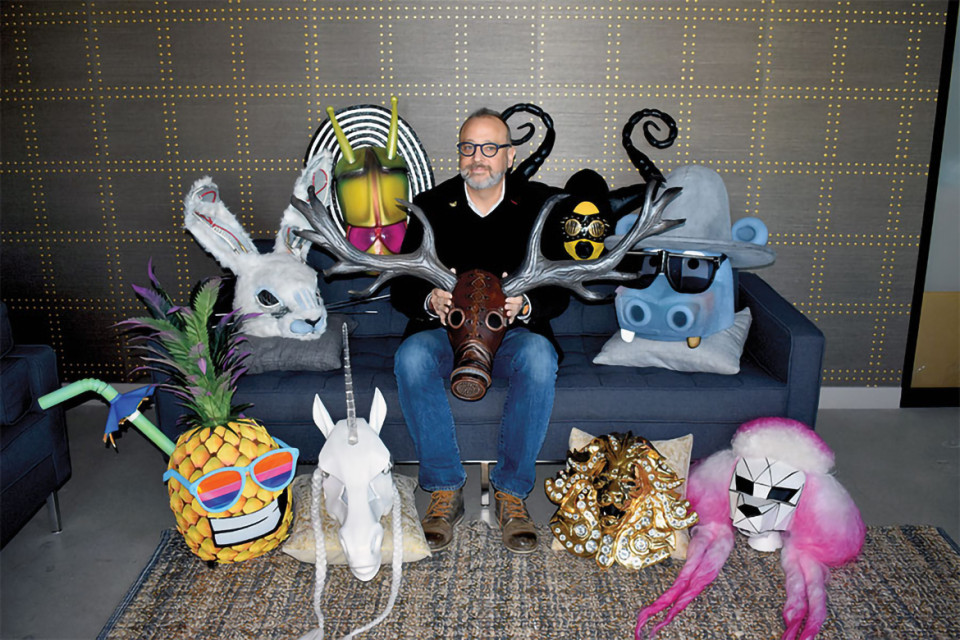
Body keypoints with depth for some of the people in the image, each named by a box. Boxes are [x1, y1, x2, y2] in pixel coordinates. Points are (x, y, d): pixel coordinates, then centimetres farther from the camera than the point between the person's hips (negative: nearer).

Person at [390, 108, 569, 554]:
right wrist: (429, 301, -19)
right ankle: (444, 489, -18)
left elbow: (560, 288, 1)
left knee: (538, 357, -35)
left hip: (514, 331, 0)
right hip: (444, 330, 1)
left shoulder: (539, 204, 6)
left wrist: (524, 305, -22)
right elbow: (401, 287, 5)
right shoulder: (431, 206, 8)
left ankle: (511, 490, -21)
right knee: (411, 358, -33)